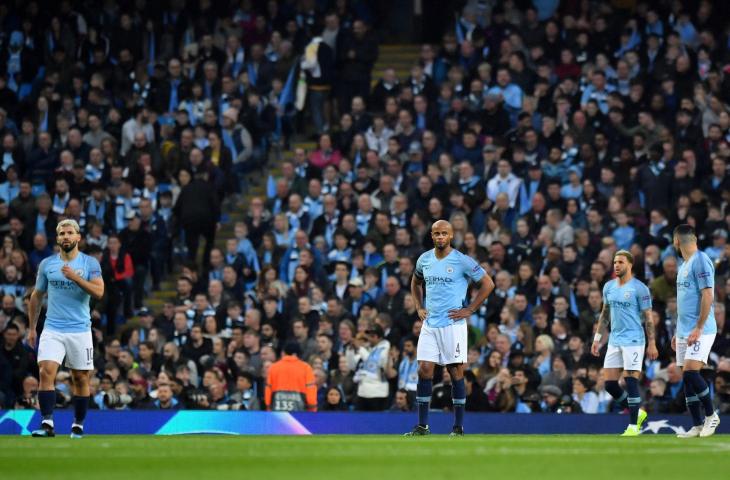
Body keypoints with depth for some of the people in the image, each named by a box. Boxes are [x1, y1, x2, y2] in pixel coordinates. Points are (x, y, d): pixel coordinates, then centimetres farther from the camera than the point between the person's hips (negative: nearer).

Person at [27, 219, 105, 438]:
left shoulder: (90, 263, 1)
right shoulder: (47, 264, 7)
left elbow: (99, 292, -12)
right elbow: (36, 296, 16)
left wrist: (75, 277, -21)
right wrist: (32, 328, 15)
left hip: (80, 330, -1)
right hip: (52, 330, 1)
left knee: (81, 378, 3)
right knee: (46, 371, -17)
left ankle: (78, 425, 17)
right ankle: (47, 424, -21)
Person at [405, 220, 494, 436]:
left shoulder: (462, 261, -7)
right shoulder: (424, 259, 9)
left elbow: (487, 284, -4)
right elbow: (416, 283, 28)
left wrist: (469, 310, -7)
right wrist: (419, 307, 14)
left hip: (453, 324, -5)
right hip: (430, 324, 5)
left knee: (456, 372, -2)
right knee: (424, 370, -2)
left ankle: (458, 426, 5)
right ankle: (422, 425, 4)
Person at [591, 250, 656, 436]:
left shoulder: (639, 288, -7)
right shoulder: (609, 287, 11)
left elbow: (648, 317, -6)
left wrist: (652, 344, -9)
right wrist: (597, 339, 18)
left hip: (633, 340, -7)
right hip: (614, 341, 7)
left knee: (630, 381, -10)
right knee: (609, 384, 3)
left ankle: (633, 426, -2)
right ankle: (637, 412, 21)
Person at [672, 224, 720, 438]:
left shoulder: (700, 261, -10)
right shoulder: (684, 266, 18)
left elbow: (707, 296, -17)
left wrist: (698, 328, -21)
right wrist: (678, 332, 23)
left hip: (700, 331, -9)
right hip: (684, 332, 9)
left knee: (691, 372, -17)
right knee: (687, 378, 5)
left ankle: (711, 415, -2)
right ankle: (697, 426, 7)